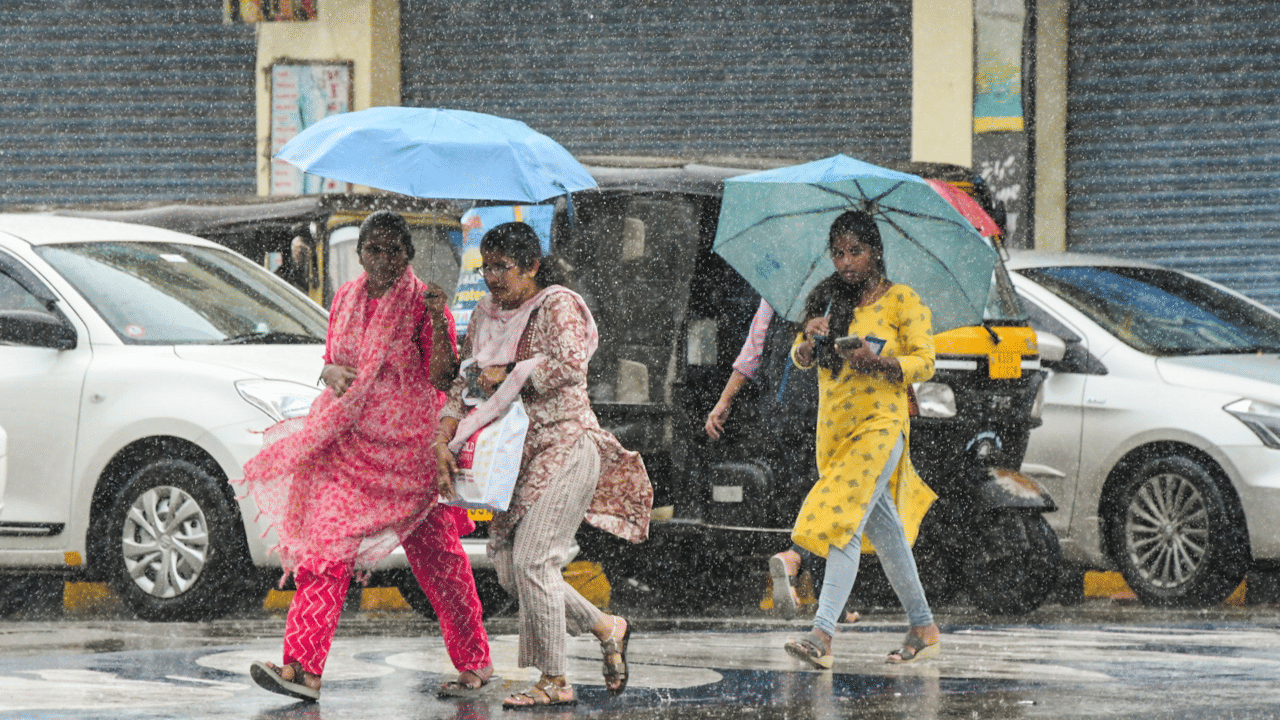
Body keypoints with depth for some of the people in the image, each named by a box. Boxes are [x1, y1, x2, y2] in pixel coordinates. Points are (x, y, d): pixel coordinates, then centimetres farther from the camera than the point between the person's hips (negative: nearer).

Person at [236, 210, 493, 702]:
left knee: (436, 554, 3)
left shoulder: (422, 302, -5)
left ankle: (475, 662, 18)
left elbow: (443, 378, -13)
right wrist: (333, 374, -5)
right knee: (326, 544, -7)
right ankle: (303, 669, -13)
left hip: (410, 448, -4)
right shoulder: (346, 299, 10)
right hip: (350, 439, 4)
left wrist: (438, 320, -26)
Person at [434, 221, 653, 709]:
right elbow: (464, 383, 13)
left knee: (531, 559, -16)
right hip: (518, 453, 8)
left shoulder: (557, 306, -8)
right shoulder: (486, 315, 13)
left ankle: (555, 682, -7)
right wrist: (443, 443, -1)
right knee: (508, 565, 3)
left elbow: (571, 362, -24)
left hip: (565, 445, -8)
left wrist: (507, 373, -17)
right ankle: (606, 629, 21)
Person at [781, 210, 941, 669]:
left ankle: (822, 636, -27)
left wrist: (877, 361, -23)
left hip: (880, 423, -6)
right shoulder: (829, 299, 14)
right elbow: (800, 359, 13)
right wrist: (810, 340, -11)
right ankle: (924, 629, 23)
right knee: (883, 529, 12)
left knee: (844, 524, -19)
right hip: (834, 428, 6)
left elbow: (924, 364, -6)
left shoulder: (902, 300, -2)